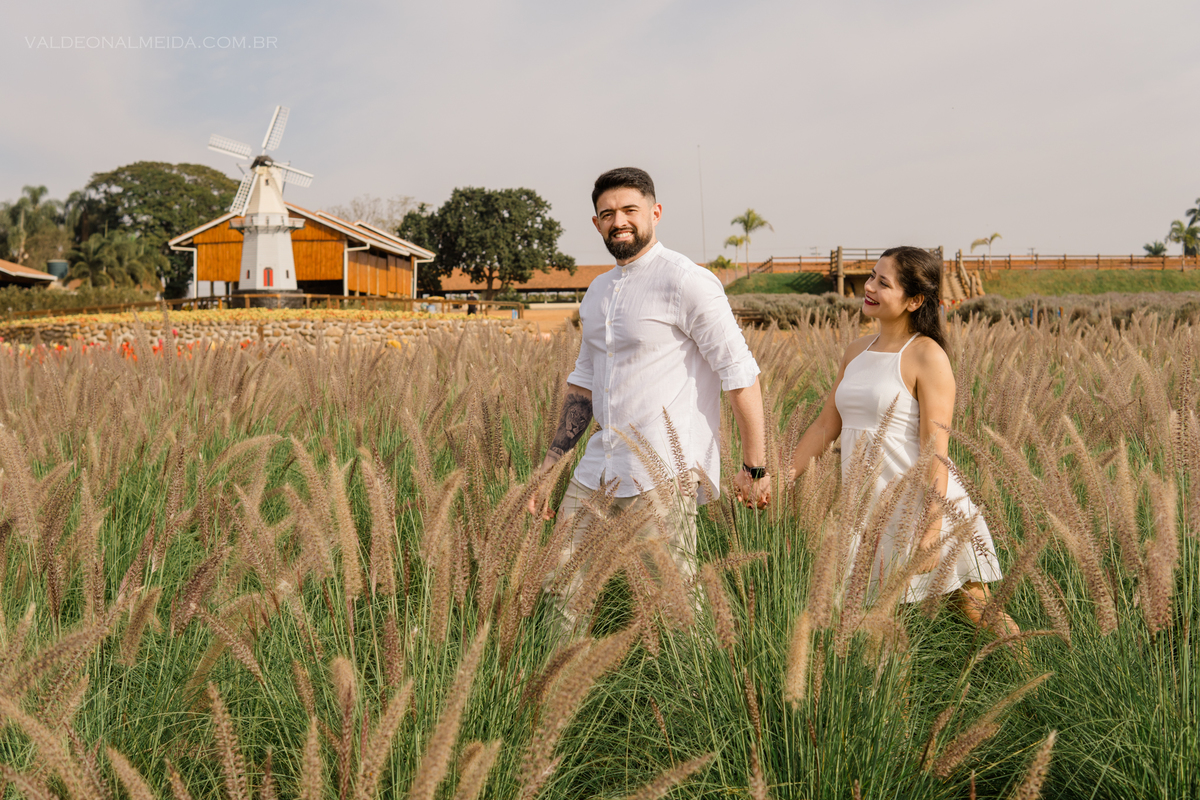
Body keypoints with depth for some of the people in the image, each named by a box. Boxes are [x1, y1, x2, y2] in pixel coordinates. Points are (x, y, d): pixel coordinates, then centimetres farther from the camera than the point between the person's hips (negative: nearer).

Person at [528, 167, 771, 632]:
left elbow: (740, 373, -11)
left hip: (663, 476, -8)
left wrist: (755, 468, -13)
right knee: (564, 588, 10)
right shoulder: (597, 293, 16)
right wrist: (549, 464, 18)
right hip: (597, 471, 8)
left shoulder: (686, 282, -9)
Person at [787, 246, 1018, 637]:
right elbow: (826, 425, 17)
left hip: (920, 504, -6)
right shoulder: (857, 351, 11)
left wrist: (930, 533, -20)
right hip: (865, 508, 7)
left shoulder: (927, 356, -11)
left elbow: (935, 450, -15)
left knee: (980, 614, 6)